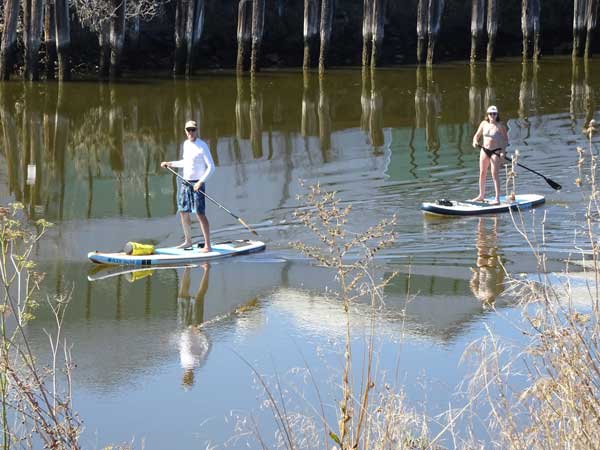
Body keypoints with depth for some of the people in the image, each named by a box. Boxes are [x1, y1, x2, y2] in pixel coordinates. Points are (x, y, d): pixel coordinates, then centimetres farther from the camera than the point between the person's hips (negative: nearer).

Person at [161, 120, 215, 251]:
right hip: (185, 182, 8)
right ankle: (188, 241, 26)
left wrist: (201, 181, -23)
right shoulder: (186, 144, 11)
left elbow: (211, 167, -15)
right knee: (183, 212, 11)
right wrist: (170, 164, 24)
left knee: (200, 214, -12)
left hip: (197, 184, -8)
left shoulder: (202, 146, -12)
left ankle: (207, 245, -12)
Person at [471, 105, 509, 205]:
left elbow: (505, 139, -9)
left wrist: (503, 151, -20)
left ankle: (497, 199, -10)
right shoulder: (484, 124, 5)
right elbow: (477, 135, 13)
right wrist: (475, 141, -9)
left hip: (495, 152, -6)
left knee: (495, 175, -11)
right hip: (484, 151, 6)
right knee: (482, 173, 12)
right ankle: (481, 196, 26)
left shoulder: (500, 126, -9)